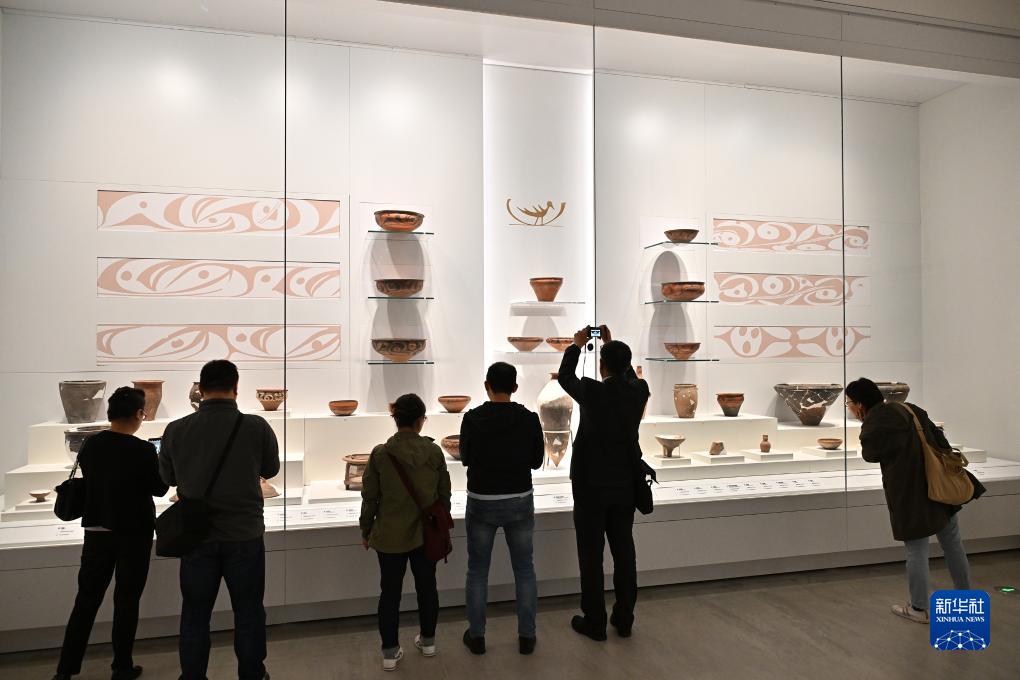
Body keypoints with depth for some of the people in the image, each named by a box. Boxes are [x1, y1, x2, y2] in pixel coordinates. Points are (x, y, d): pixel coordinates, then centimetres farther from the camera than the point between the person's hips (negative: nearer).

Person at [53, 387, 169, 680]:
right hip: (134, 532, -4)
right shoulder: (143, 450, -19)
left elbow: (89, 478, 11)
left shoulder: (89, 445, -3)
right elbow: (159, 489, -8)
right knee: (126, 600, 8)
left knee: (86, 598, 14)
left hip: (96, 529, 5)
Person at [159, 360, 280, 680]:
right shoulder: (257, 427, -14)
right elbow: (271, 470, 4)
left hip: (196, 536, 2)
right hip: (245, 536, -1)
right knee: (248, 613, 14)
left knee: (195, 615, 16)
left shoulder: (175, 430, -9)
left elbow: (168, 477, 8)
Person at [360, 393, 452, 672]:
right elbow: (444, 494, 0)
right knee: (427, 586, 18)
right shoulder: (434, 452, -9)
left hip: (390, 535, -1)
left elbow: (370, 497, -7)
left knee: (390, 592, 11)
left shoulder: (380, 453, -13)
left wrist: (366, 531, 8)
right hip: (426, 533, 2)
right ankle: (428, 640, 33)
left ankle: (390, 652, 20)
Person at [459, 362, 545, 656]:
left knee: (477, 571, 14)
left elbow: (465, 458, 1)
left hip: (482, 502, -1)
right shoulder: (529, 419, -8)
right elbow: (536, 460, 1)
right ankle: (526, 637, 21)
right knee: (524, 570, 14)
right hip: (519, 502, 1)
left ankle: (476, 636, 22)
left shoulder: (472, 418, -11)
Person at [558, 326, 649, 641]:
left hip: (591, 485, -4)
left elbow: (565, 376, 4)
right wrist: (611, 343, 22)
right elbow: (629, 375, 19)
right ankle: (624, 620, 24)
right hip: (625, 486, 4)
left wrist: (576, 345, 18)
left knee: (591, 555, 6)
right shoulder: (639, 390, -6)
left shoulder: (591, 391, -17)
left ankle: (594, 622, 16)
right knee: (624, 552, 13)